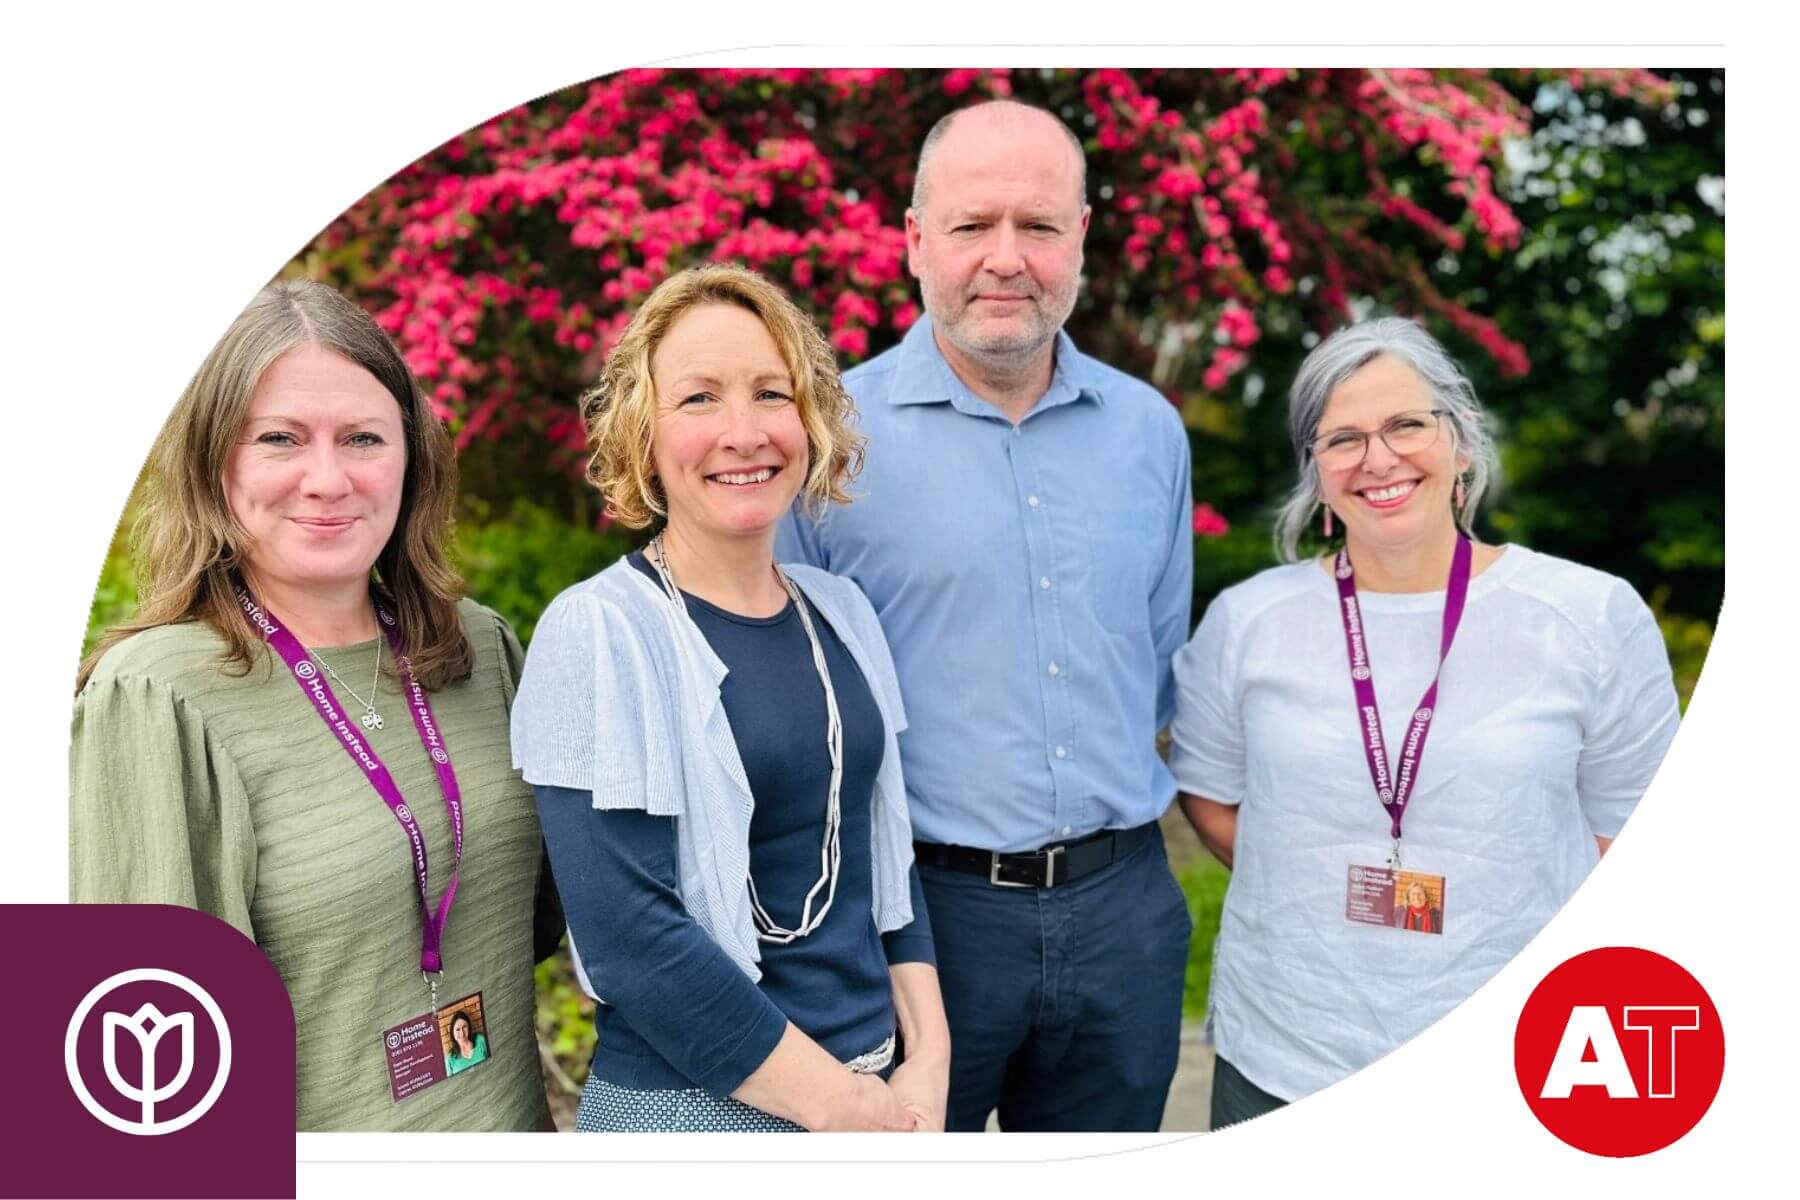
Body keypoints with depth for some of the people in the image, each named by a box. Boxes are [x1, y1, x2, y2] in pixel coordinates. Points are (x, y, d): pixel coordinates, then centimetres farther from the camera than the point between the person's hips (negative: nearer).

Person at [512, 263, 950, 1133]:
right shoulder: (597, 635, -16)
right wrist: (843, 1105, -16)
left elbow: (884, 853, 8)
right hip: (691, 1110, -5)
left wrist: (928, 1061, -2)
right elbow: (626, 932, -21)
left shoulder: (841, 613, 2)